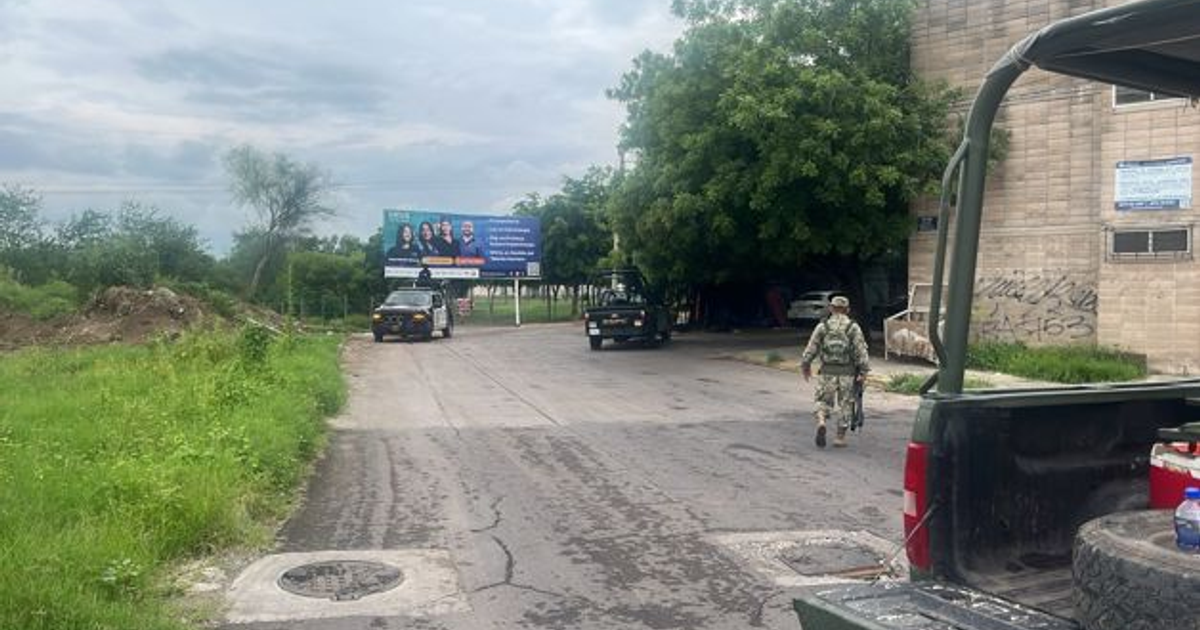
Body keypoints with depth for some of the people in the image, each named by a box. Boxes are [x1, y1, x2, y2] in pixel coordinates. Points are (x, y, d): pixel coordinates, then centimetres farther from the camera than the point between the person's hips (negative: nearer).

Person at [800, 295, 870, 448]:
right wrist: (864, 371, -4)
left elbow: (811, 349, 2)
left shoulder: (822, 327, -1)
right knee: (845, 404, 11)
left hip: (827, 373, 0)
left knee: (823, 401, 13)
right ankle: (840, 437, 15)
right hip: (847, 374, 0)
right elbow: (861, 351, -8)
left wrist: (805, 365, 15)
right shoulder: (853, 328, -4)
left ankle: (821, 423, -13)